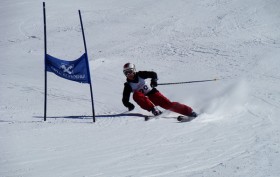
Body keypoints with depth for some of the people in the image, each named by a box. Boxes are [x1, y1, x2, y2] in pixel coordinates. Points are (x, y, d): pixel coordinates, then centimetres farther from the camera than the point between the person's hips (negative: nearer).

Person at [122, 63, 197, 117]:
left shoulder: (141, 75, -5)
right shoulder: (128, 86, -4)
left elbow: (153, 74, 3)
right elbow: (125, 99, -4)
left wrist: (154, 80, -18)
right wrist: (129, 105, -24)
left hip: (153, 93, 0)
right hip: (145, 100, 0)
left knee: (168, 104, -18)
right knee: (136, 95, -30)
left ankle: (189, 111, -12)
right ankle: (154, 110, -34)